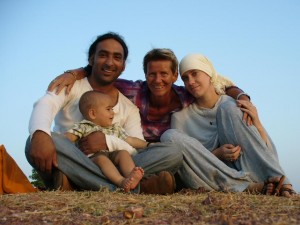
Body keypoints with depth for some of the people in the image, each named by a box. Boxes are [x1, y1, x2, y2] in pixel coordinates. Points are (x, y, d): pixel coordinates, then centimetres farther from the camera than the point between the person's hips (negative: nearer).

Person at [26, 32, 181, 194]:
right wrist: (40, 134, -38)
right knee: (36, 143, -34)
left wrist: (108, 141, -21)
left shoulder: (129, 108, 15)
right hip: (69, 167, -2)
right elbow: (45, 105, -14)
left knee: (173, 153, -16)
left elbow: (140, 147, 0)